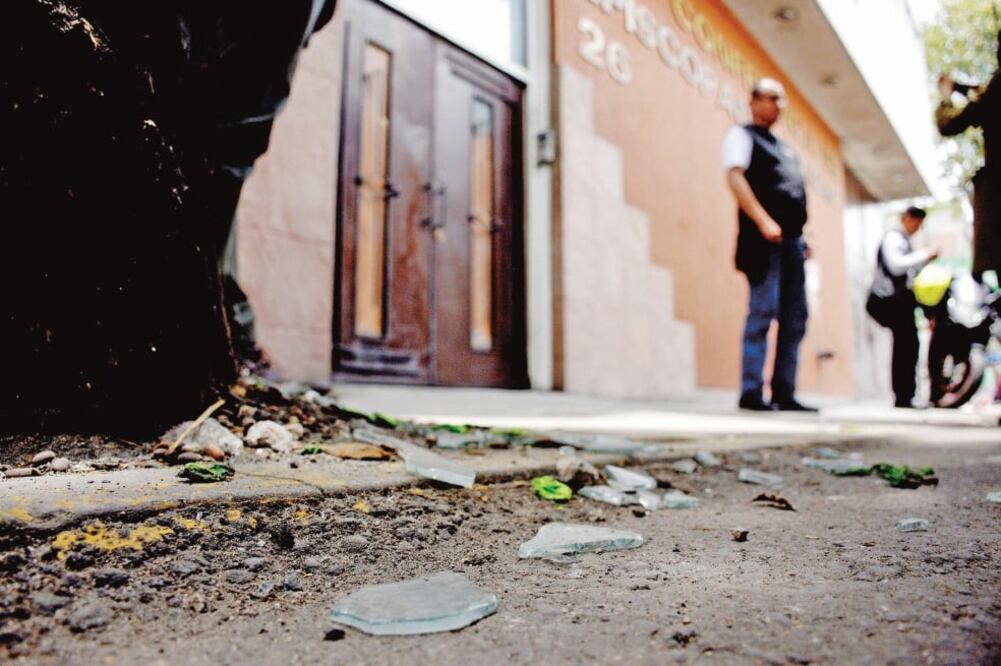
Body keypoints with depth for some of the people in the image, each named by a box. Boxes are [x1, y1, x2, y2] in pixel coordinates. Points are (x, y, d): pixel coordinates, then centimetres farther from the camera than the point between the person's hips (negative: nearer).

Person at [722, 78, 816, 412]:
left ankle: (784, 393, 10)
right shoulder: (741, 135, 5)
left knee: (794, 317, 5)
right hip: (764, 238, -8)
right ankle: (751, 392, -8)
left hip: (791, 239, 8)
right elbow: (735, 177, -12)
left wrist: (800, 236, 15)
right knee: (763, 312, -12)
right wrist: (764, 221, -23)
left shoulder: (783, 147, 28)